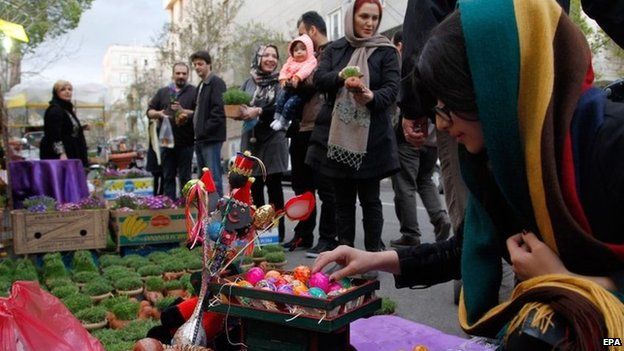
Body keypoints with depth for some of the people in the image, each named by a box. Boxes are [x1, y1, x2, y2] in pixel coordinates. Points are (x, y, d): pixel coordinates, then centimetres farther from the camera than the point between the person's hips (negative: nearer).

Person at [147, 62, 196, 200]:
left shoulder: (194, 92, 4)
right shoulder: (163, 92, 16)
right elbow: (149, 111, 17)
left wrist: (184, 111, -17)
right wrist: (158, 114, -4)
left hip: (186, 142, -3)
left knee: (185, 176, 0)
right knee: (168, 176, 7)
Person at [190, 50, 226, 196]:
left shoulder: (216, 83, -7)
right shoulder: (201, 85, 22)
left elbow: (219, 110, -17)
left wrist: (205, 129, -17)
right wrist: (196, 127, 11)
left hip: (211, 138, -10)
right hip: (200, 139, 10)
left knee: (214, 177, -10)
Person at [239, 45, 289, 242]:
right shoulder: (249, 83, 13)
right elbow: (239, 105, 15)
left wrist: (259, 111, -20)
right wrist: (241, 111, -8)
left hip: (273, 140, -4)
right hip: (251, 140, 4)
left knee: (274, 186, -1)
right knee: (254, 187, 8)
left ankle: (277, 231, 7)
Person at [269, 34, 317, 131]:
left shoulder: (311, 61, -3)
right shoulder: (291, 61, 19)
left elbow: (305, 70, -22)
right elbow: (284, 70, 11)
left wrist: (297, 77, -38)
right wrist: (283, 79, -9)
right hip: (288, 87, 7)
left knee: (289, 104, -21)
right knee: (280, 98, -12)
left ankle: (283, 121, -7)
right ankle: (277, 117, -2)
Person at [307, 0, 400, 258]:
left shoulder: (386, 51, 4)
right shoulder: (334, 49, 12)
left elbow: (392, 88, -7)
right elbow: (319, 79, -1)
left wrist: (372, 97, -27)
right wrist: (340, 77, -22)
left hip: (371, 137, -2)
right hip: (337, 134, 3)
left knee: (370, 199, 2)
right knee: (343, 199, 8)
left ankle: (373, 253, 12)